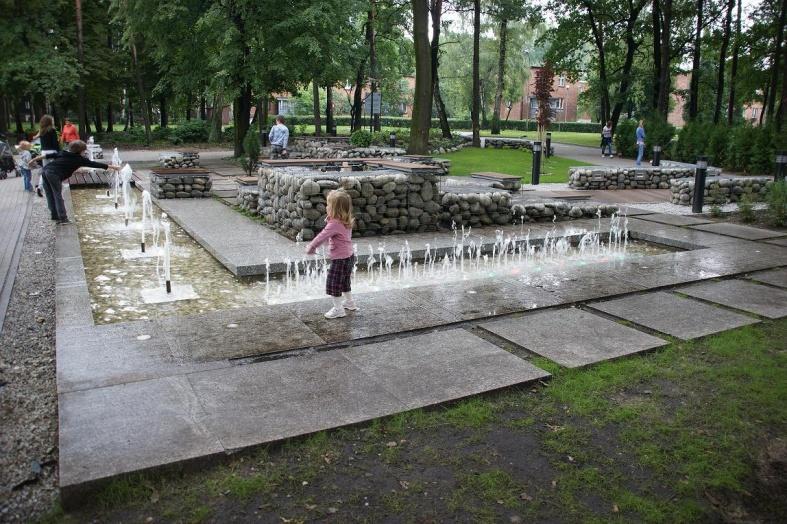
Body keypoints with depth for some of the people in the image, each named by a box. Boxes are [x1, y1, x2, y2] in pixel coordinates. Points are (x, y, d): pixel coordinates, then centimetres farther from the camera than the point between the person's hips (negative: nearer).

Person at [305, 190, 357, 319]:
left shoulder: (334, 224, -25)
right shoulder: (346, 222, 3)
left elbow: (322, 237, -20)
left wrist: (310, 247, -5)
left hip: (340, 260, -10)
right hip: (349, 257, 10)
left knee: (333, 284, 3)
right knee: (344, 282, 26)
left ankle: (338, 309, 10)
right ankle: (349, 302, 41)